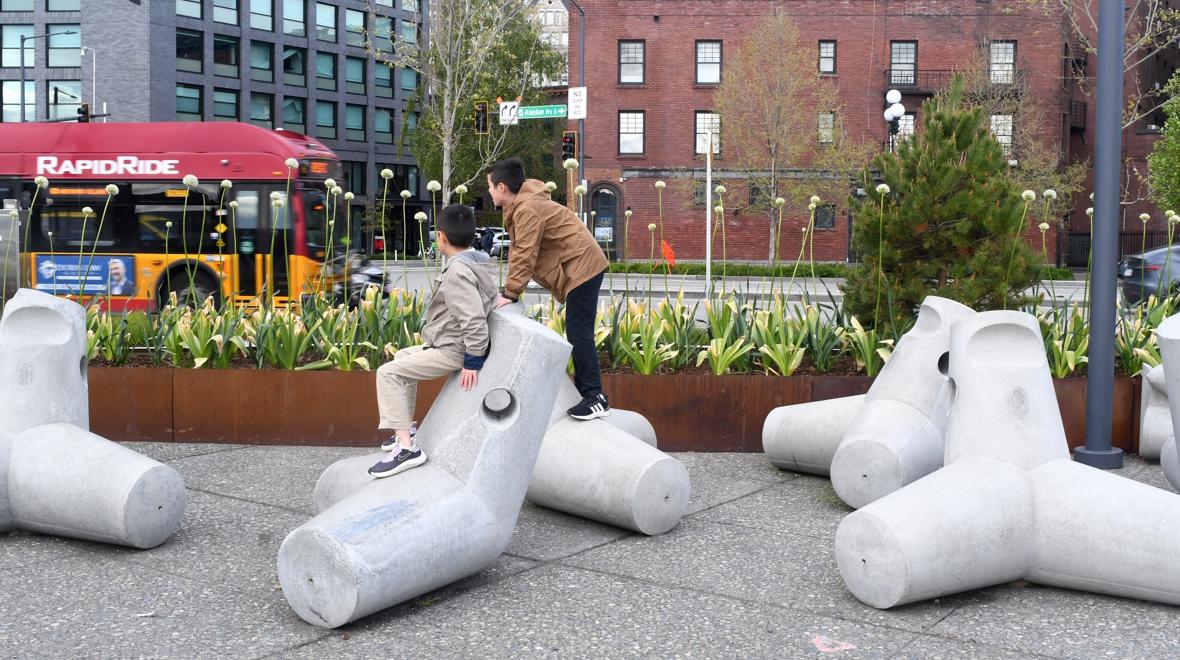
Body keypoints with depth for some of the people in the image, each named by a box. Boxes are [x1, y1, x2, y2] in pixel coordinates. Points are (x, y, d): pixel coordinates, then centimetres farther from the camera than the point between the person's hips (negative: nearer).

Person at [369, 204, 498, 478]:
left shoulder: (458, 272, -23)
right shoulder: (479, 261, 7)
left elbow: (473, 319, -30)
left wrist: (472, 362, -25)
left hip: (452, 352, -11)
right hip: (450, 345, 11)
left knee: (388, 373, -12)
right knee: (404, 356, 28)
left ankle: (406, 447, -18)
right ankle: (405, 430, 32)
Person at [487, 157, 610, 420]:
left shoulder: (527, 210, -19)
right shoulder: (519, 205, 14)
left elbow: (525, 255, -22)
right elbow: (518, 251, 15)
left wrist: (510, 293, -20)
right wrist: (510, 288, 9)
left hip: (581, 267, -11)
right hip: (579, 267, 11)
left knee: (579, 333, -14)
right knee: (577, 332, 13)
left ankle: (596, 398, -15)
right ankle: (582, 390, 19)